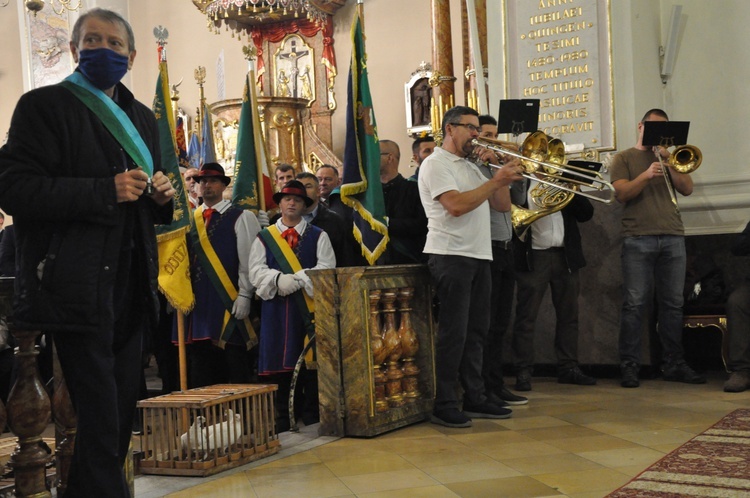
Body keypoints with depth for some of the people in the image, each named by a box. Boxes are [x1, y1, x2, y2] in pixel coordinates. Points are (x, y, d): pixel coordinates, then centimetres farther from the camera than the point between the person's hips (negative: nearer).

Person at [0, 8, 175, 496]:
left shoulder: (141, 117, 19)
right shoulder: (44, 105, 0)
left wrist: (161, 196, 4)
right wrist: (106, 191, -20)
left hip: (131, 286, 7)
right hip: (79, 286, -7)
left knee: (121, 412, 11)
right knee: (99, 415, -7)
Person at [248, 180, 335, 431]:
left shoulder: (318, 236, 10)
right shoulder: (264, 237, 12)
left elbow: (326, 267, -3)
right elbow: (256, 271, 2)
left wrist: (297, 279, -16)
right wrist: (279, 279, -17)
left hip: (309, 305, -1)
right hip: (276, 307, 1)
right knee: (278, 363, 1)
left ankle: (312, 417, 10)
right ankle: (280, 419, 9)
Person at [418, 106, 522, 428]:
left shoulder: (471, 168, 22)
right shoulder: (435, 164, -4)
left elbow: (503, 205, 18)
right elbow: (456, 205, -18)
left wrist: (499, 170, 5)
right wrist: (496, 180, -15)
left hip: (479, 256, 8)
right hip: (450, 256, -8)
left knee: (476, 331, 10)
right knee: (453, 333, -7)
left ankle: (475, 399, 18)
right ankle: (444, 406, -1)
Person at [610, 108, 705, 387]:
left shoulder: (668, 158, 21)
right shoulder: (624, 158, 11)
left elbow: (687, 189, 8)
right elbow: (621, 193, -3)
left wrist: (668, 161, -2)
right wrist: (646, 175, -17)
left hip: (673, 238, 4)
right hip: (638, 239, -4)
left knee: (673, 303, 3)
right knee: (635, 304, -8)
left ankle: (674, 365, 9)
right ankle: (629, 367, -6)